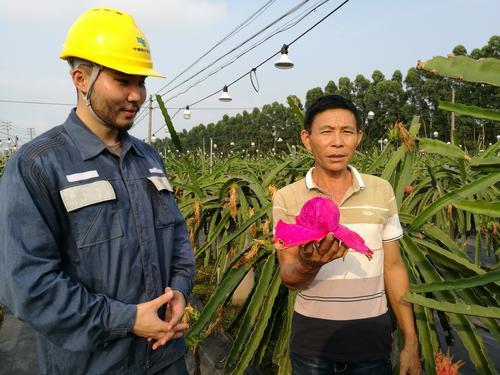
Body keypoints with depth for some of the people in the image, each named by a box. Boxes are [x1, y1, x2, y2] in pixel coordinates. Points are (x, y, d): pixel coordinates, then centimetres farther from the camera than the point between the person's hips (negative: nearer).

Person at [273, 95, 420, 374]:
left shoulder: (382, 191, -2)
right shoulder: (287, 198, -8)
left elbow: (393, 266, 3)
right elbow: (289, 278, -9)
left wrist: (411, 341, 3)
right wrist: (308, 265, -31)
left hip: (373, 335, 1)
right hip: (312, 337, -1)